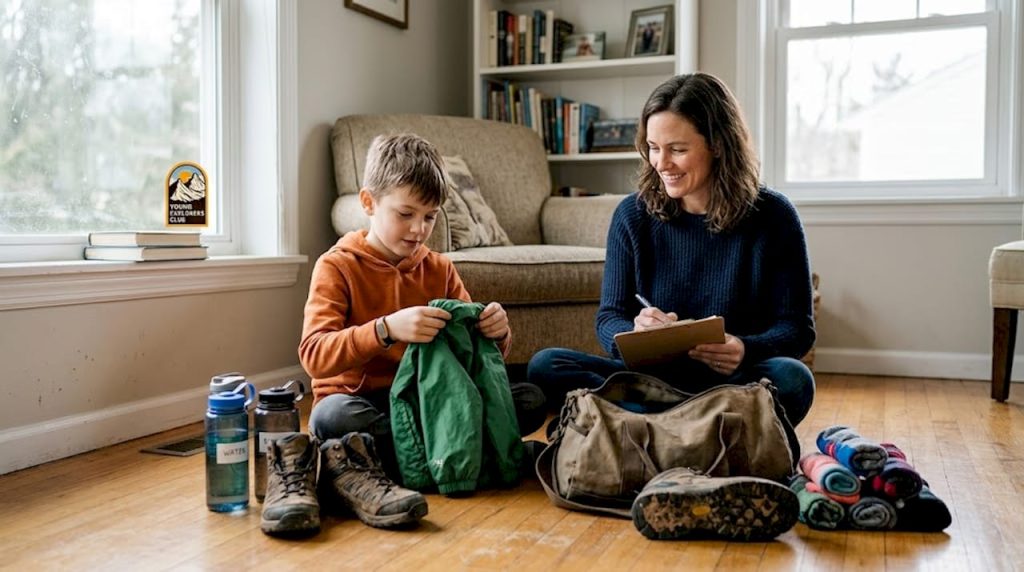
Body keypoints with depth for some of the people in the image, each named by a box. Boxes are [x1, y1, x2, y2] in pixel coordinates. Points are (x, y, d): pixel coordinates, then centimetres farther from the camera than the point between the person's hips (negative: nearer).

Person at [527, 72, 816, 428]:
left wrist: (744, 351, -25)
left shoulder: (773, 216, -2)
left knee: (792, 378, -33)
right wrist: (635, 333, -23)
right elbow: (609, 319, 2)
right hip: (651, 378, 2)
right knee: (544, 366, -21)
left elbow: (798, 329, -2)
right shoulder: (633, 214, 2)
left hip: (733, 384, -1)